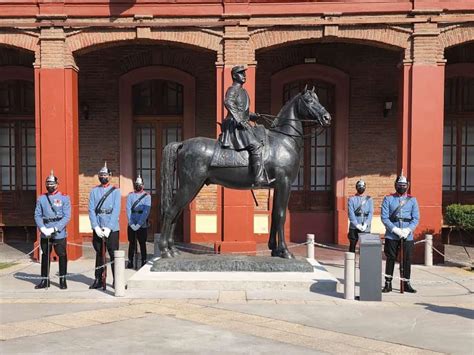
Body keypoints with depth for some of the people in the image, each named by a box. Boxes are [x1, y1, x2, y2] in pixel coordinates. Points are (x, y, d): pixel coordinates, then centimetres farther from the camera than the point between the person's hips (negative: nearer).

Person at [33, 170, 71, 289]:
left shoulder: (64, 198, -2)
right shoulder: (41, 198, 7)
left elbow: (67, 217, -8)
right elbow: (37, 215, 4)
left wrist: (54, 229, -16)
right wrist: (43, 228, -12)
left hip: (59, 234, -3)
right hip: (44, 234, 3)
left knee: (62, 256, 2)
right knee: (45, 256, 11)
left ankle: (62, 280, 13)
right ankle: (45, 280, 21)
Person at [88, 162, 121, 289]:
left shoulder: (115, 190, 1)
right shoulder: (94, 191, 8)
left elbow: (116, 211, -7)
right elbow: (91, 210, 2)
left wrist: (109, 228, -14)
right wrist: (96, 227, -10)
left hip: (112, 229, -2)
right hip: (97, 229, 2)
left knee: (114, 254, -1)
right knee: (99, 254, 10)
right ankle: (98, 280, 18)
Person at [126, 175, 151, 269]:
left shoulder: (147, 196, -1)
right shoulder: (130, 195, 7)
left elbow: (146, 211, -10)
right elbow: (128, 209, -2)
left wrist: (139, 224, -16)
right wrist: (131, 223, -13)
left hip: (142, 225, -2)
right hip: (131, 225, 2)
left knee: (142, 243, 2)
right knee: (131, 243, 8)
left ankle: (144, 262, 7)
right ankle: (130, 262, 15)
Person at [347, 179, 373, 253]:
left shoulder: (369, 199, 10)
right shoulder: (351, 199, 5)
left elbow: (371, 213, 1)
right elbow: (351, 214, -5)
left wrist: (365, 225, -13)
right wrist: (357, 225, -16)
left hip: (366, 228, 1)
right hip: (354, 228, -1)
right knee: (352, 246, 3)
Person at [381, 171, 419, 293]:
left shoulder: (412, 200, 6)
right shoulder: (388, 199, 1)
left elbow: (416, 218, 1)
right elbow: (384, 217, -6)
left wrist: (407, 230, -15)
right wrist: (395, 229, -17)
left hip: (407, 236, 1)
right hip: (391, 236, -1)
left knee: (407, 260, 5)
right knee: (390, 259, 4)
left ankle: (406, 284, 18)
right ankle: (388, 284, 14)